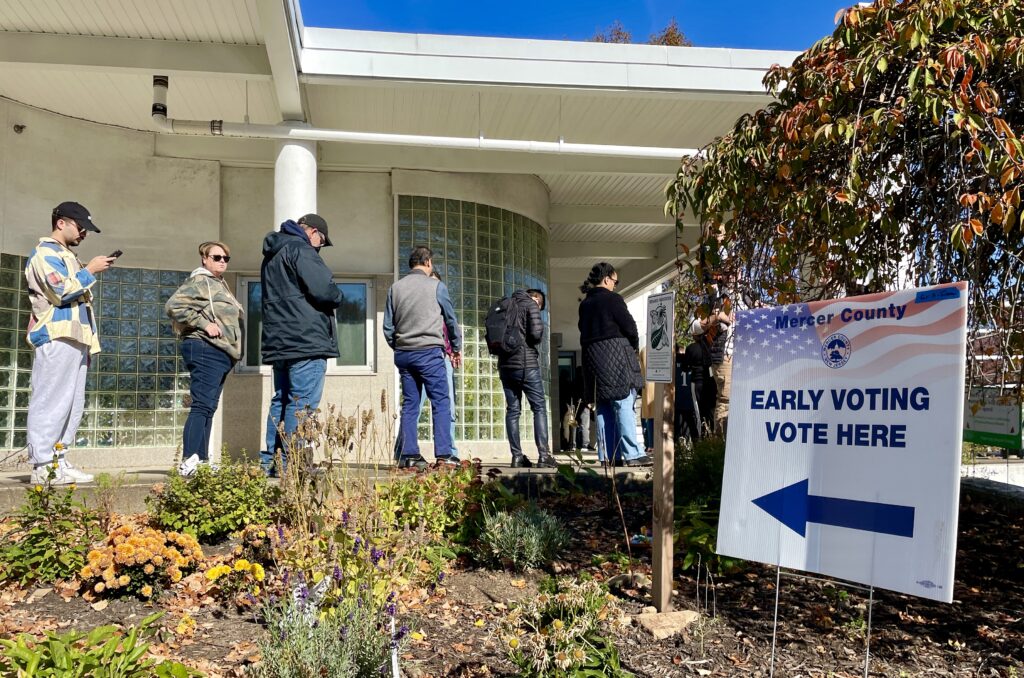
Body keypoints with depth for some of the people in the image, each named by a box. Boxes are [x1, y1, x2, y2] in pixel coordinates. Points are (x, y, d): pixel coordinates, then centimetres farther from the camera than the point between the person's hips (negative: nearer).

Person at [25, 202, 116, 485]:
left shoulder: (65, 255, 27)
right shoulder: (45, 253, -3)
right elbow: (62, 291, -16)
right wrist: (90, 270, -6)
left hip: (74, 339, 10)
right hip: (56, 338, -10)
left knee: (72, 405, 7)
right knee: (50, 403, -10)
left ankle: (57, 463, 10)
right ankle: (42, 467, -8)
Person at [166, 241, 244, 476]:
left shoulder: (220, 284, 24)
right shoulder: (199, 282, -5)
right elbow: (173, 305, -18)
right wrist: (204, 324, -18)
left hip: (222, 351, 10)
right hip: (206, 349, -10)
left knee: (207, 407, 11)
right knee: (203, 405, -16)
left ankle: (201, 460, 16)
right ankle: (188, 462, -18)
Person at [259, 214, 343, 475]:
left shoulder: (271, 255, 24)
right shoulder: (300, 249, -8)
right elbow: (323, 289, -20)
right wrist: (337, 297, 3)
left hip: (278, 341, 10)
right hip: (306, 340, -10)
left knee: (281, 400, 13)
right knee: (302, 403, -8)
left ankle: (271, 461, 16)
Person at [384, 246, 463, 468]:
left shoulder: (395, 288, 9)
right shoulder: (436, 286, -1)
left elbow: (388, 327, 9)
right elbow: (451, 319, 7)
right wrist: (457, 348, 19)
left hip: (403, 354, 5)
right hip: (429, 352, -5)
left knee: (409, 404, 8)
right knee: (441, 402, -1)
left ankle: (408, 455, 7)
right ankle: (444, 454, -5)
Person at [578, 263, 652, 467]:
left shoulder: (585, 304, 16)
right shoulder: (612, 299, -7)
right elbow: (629, 326, -9)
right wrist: (634, 346, 8)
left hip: (591, 358, 8)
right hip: (615, 356, -7)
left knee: (604, 408, 8)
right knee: (624, 405, -7)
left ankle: (612, 455, 9)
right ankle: (632, 454, -9)